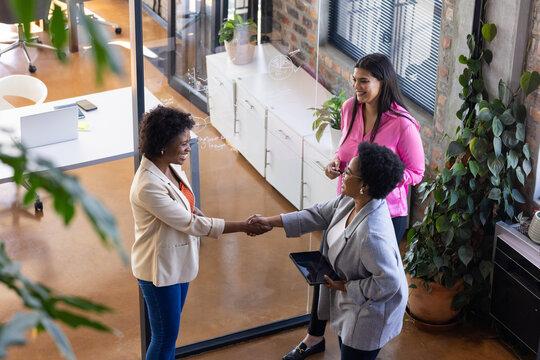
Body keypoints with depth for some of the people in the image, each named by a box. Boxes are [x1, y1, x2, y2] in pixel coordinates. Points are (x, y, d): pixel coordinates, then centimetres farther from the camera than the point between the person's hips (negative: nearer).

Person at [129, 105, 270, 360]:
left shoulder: (171, 166, -3)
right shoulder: (148, 186, -31)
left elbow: (186, 208, 12)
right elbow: (190, 223, -27)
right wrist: (243, 226, -24)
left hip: (177, 261, 8)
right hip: (159, 269, -8)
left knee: (170, 330, 23)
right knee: (165, 336, 6)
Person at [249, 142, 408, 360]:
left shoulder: (371, 235, -40)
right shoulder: (350, 201, -11)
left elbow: (388, 283, -34)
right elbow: (318, 215, 3)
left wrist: (345, 287, -22)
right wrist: (270, 221, 2)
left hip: (370, 307, -9)